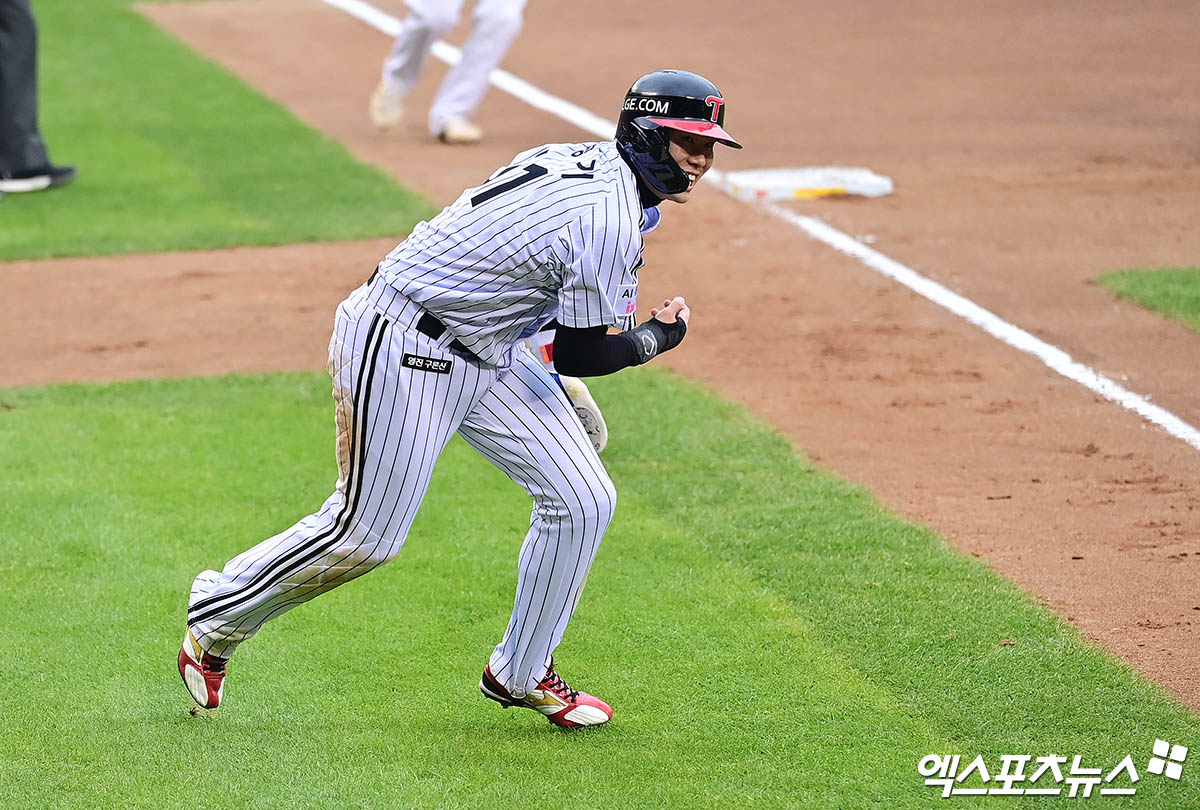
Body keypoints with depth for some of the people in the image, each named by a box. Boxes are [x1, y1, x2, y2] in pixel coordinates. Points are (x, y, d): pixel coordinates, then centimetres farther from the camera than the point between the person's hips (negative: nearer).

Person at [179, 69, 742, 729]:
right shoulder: (608, 222, -25)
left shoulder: (581, 158, 4)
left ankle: (520, 673, 18)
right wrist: (659, 337, -1)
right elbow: (582, 356, -18)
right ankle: (217, 618, 20)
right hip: (405, 351, -10)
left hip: (485, 348, 10)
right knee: (365, 536, -1)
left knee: (583, 500, 4)